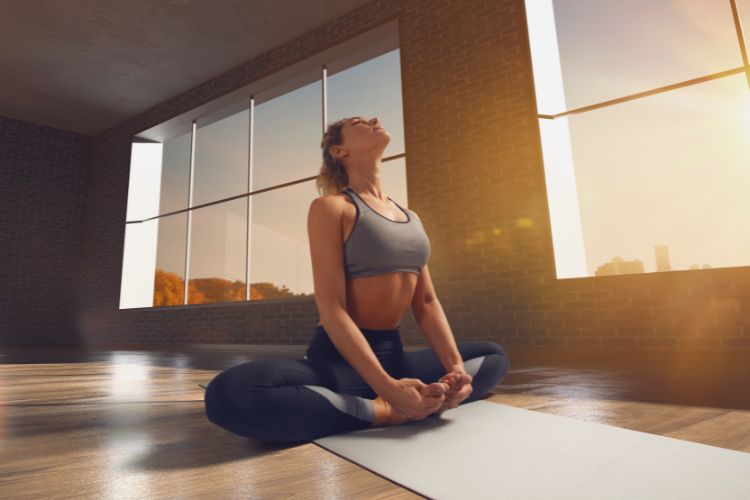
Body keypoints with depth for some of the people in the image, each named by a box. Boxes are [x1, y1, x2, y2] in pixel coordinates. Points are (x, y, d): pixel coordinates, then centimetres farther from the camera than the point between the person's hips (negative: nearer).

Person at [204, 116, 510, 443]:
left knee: (495, 356, 12)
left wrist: (455, 366, -9)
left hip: (392, 355, 7)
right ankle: (384, 412, -19)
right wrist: (388, 388, -26)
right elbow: (331, 307, -16)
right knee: (229, 394, -33)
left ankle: (408, 404, -14)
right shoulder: (330, 207, -7)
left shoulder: (411, 218, 13)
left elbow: (426, 302, 8)